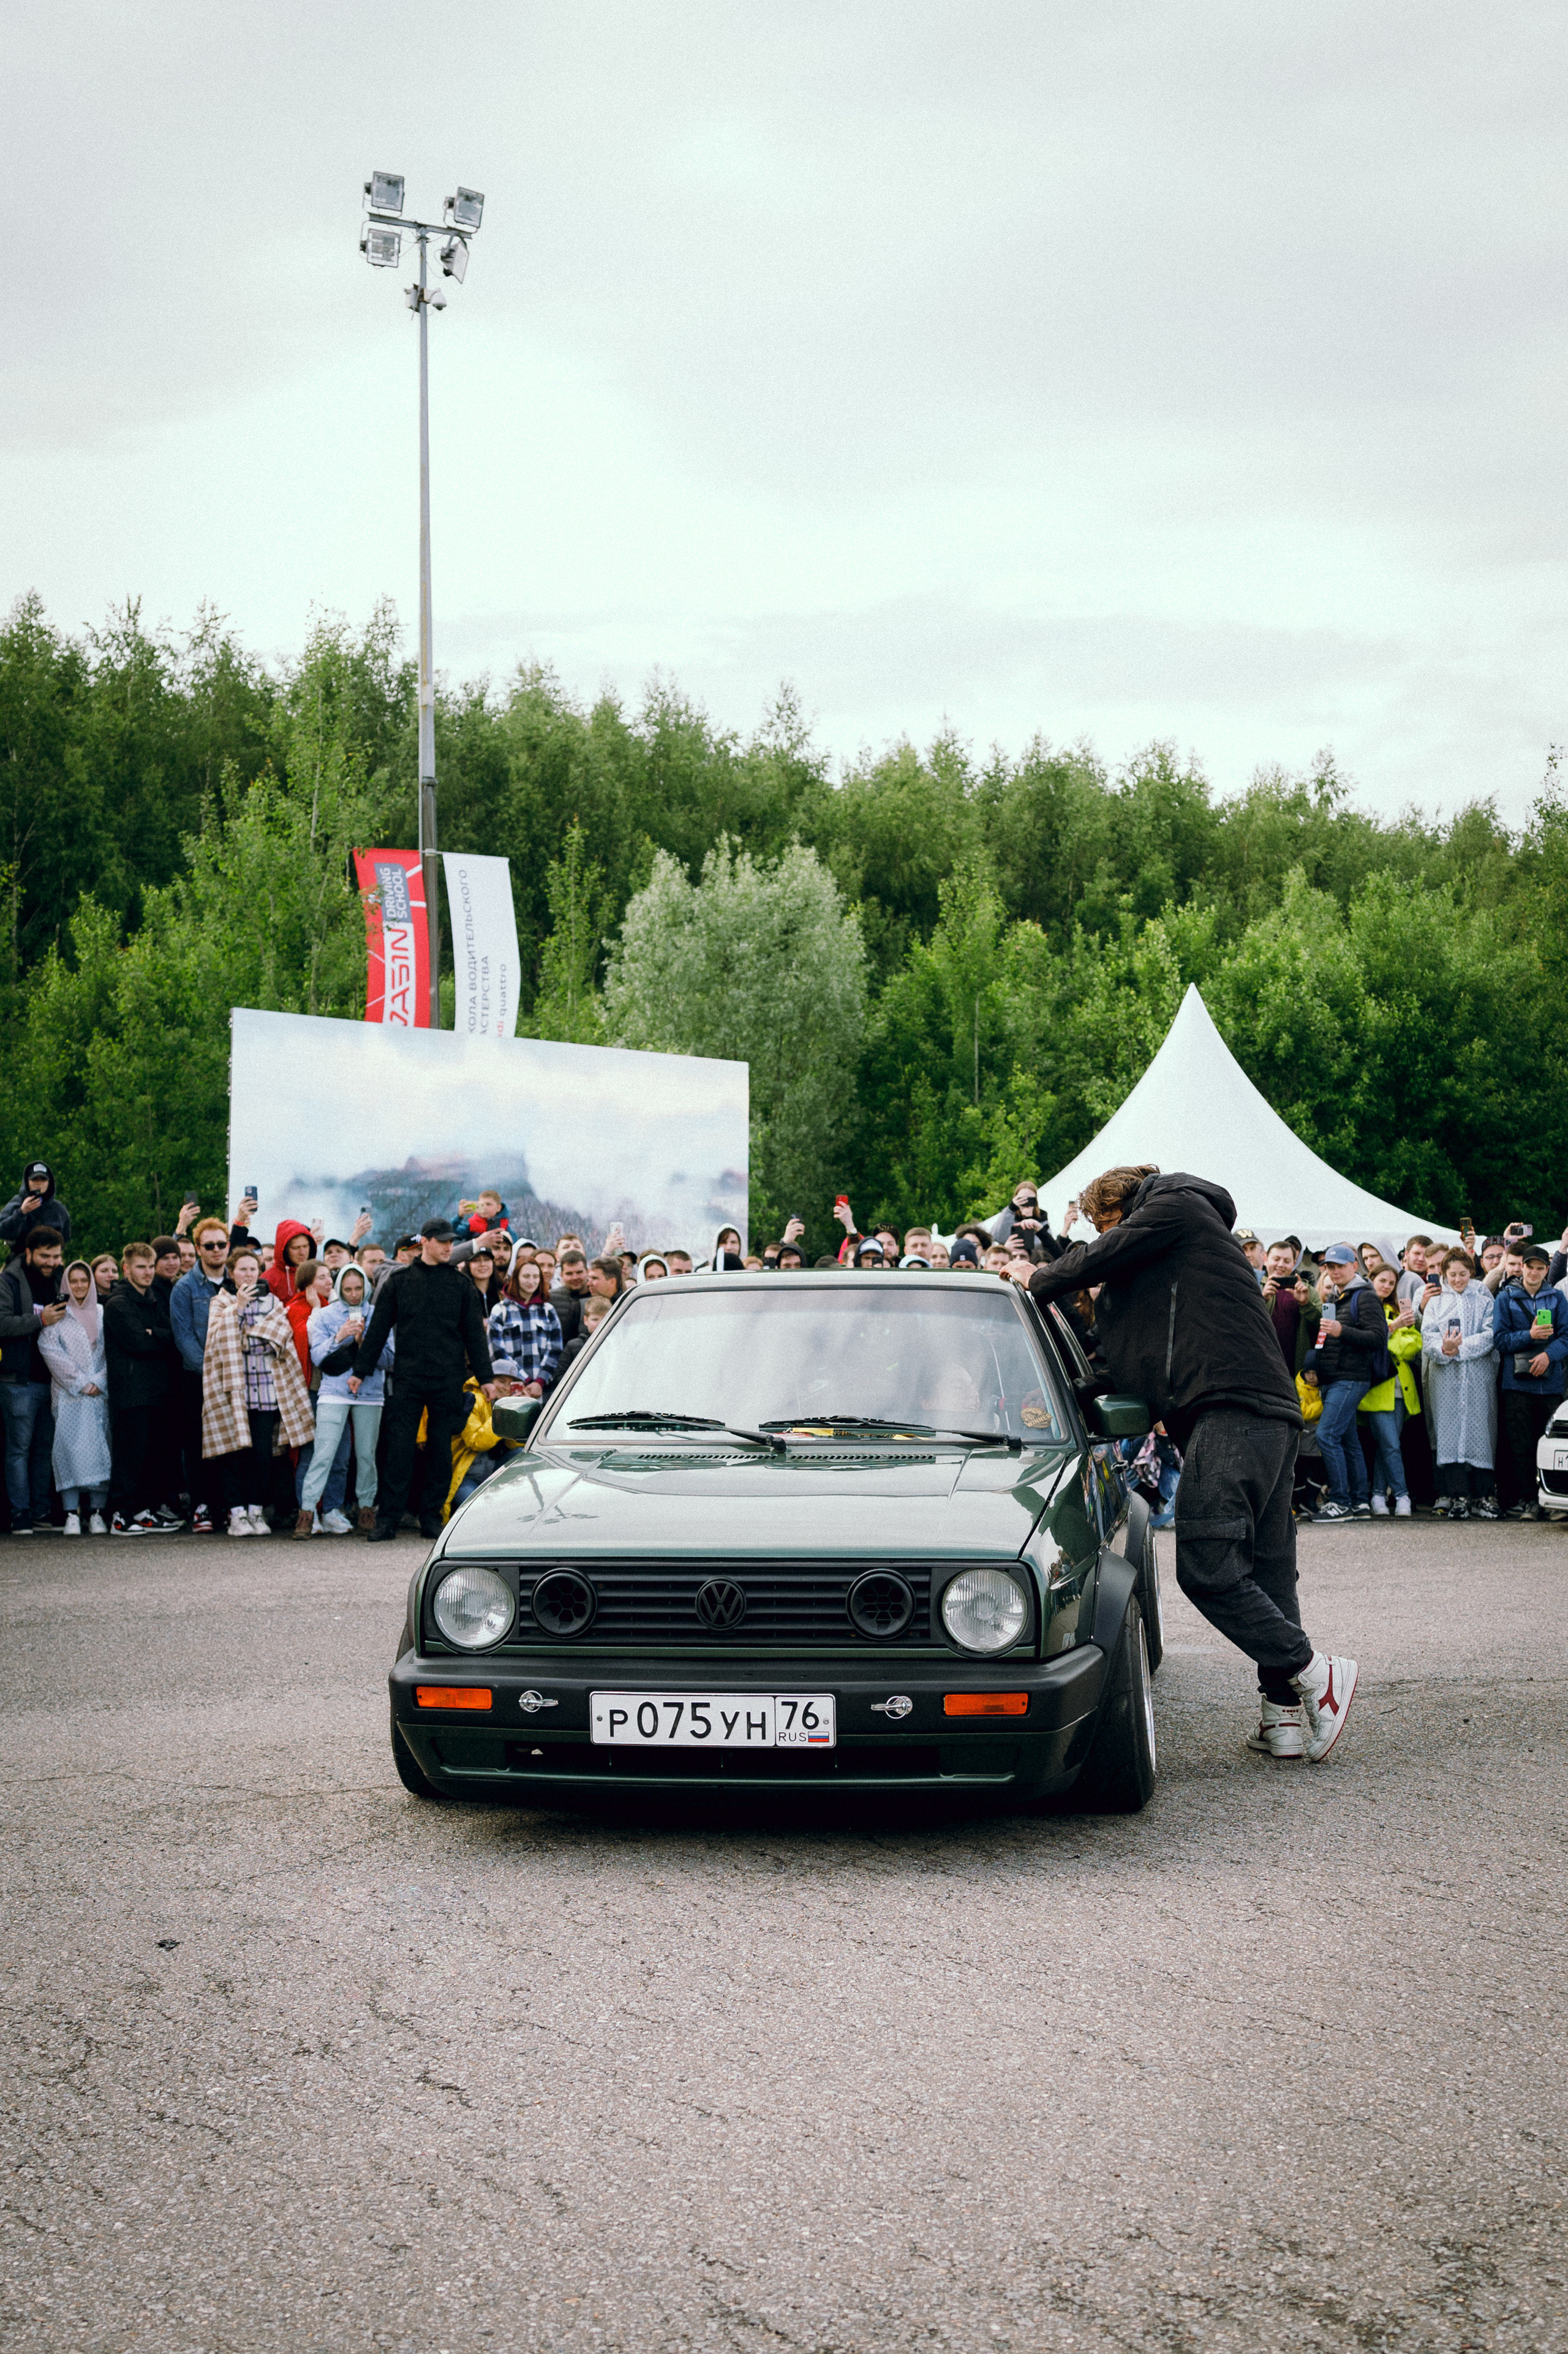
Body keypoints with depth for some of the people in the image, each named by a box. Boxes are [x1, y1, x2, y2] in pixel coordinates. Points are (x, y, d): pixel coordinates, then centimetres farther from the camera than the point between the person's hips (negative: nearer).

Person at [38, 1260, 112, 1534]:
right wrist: (79, 1382, -9)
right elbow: (50, 1349, -4)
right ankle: (72, 1514, -6)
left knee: (99, 1449, -2)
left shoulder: (102, 1314, 13)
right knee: (69, 1448, -7)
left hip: (100, 1393, 2)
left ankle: (97, 1513, 0)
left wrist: (99, 1382, -6)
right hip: (68, 1395, -2)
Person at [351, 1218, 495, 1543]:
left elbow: (474, 1333, 9)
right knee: (399, 1448, -5)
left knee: (440, 1451, 3)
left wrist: (485, 1377, 4)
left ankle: (431, 1517, 11)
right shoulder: (400, 1281, 7)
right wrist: (361, 1370, 5)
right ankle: (387, 1519, -4)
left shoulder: (461, 1284, 8)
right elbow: (378, 1329, 8)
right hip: (408, 1379, -1)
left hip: (448, 1381, 1)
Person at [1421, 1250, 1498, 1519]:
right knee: (1450, 1430, -6)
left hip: (1478, 1374, -1)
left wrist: (1460, 1348, -13)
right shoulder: (1436, 1299, 14)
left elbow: (1490, 1335, -2)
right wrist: (1443, 1349, -18)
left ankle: (1484, 1495, -1)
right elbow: (1427, 1334, 3)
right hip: (1445, 1376, 1)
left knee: (1480, 1430, -4)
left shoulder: (1484, 1299, 11)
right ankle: (1457, 1496, -7)